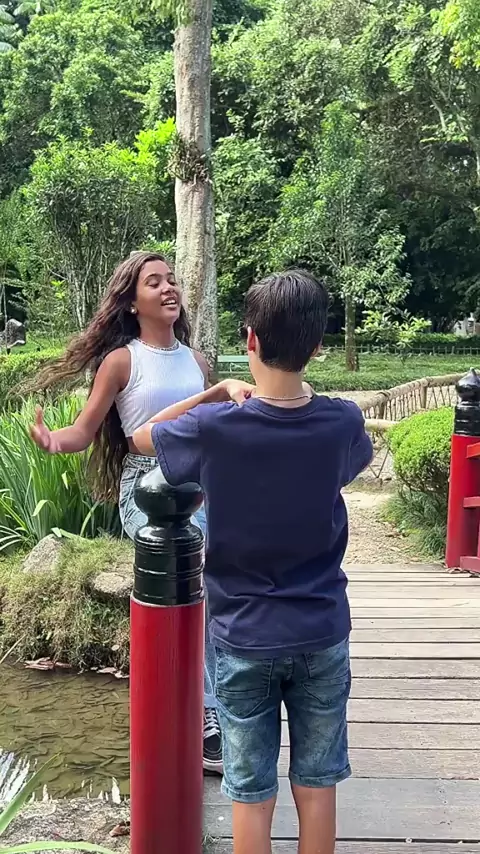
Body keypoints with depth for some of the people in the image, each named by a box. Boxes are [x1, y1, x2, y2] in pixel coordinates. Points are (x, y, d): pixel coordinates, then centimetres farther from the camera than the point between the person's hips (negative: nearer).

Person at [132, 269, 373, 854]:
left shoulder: (212, 428, -17)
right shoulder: (342, 423, -12)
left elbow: (140, 436, 3)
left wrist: (217, 393, 2)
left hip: (243, 637, -1)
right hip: (322, 634, 2)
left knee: (251, 791, 12)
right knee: (316, 785, 16)